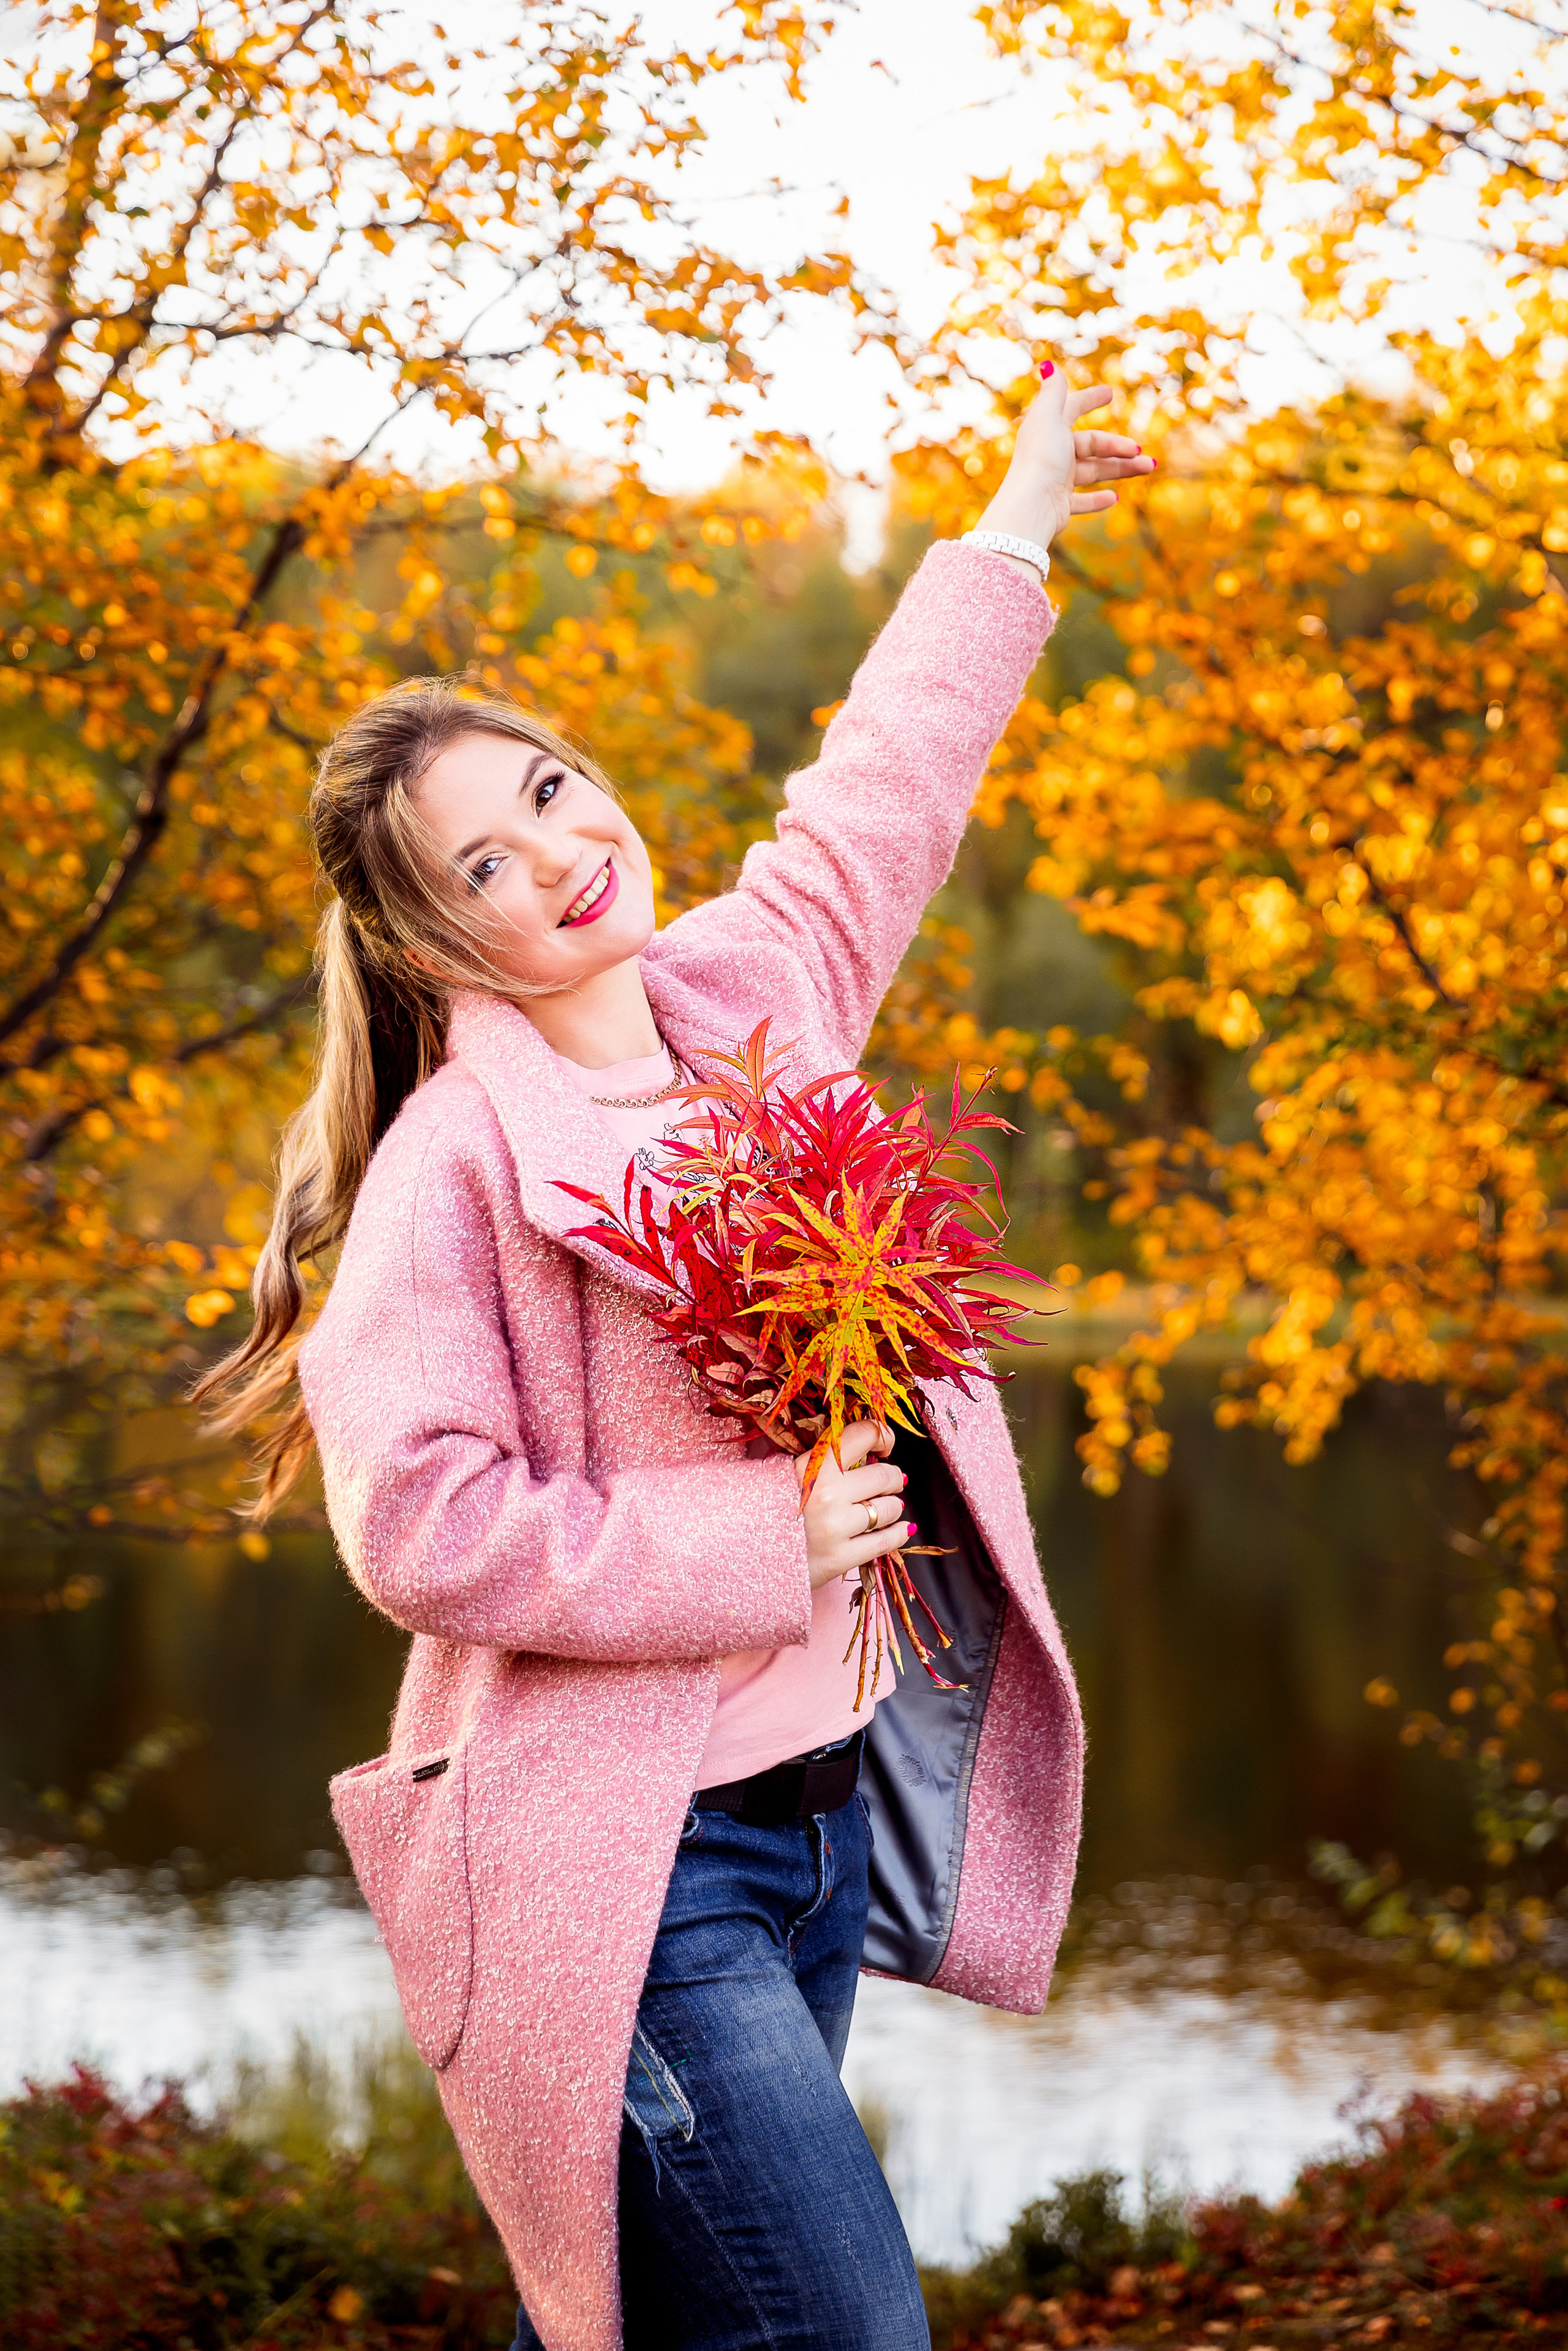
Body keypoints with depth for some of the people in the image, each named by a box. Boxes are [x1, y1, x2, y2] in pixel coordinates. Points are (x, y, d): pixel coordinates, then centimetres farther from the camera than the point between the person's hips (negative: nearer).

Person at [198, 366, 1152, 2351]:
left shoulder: (747, 988, 7)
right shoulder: (460, 1158, -12)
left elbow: (879, 794, 25)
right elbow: (417, 1522, -20)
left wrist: (1013, 529, 36)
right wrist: (762, 1538, -16)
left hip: (821, 1800, 7)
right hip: (630, 1867, -7)